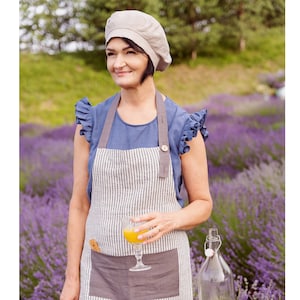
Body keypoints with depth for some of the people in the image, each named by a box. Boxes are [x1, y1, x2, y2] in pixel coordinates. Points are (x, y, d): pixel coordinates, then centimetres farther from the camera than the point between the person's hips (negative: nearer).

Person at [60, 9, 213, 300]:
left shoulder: (182, 125, -5)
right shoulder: (91, 122, 0)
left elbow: (203, 204, 2)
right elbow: (80, 205, 4)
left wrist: (170, 220, -18)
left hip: (163, 269, -1)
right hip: (102, 269, 1)